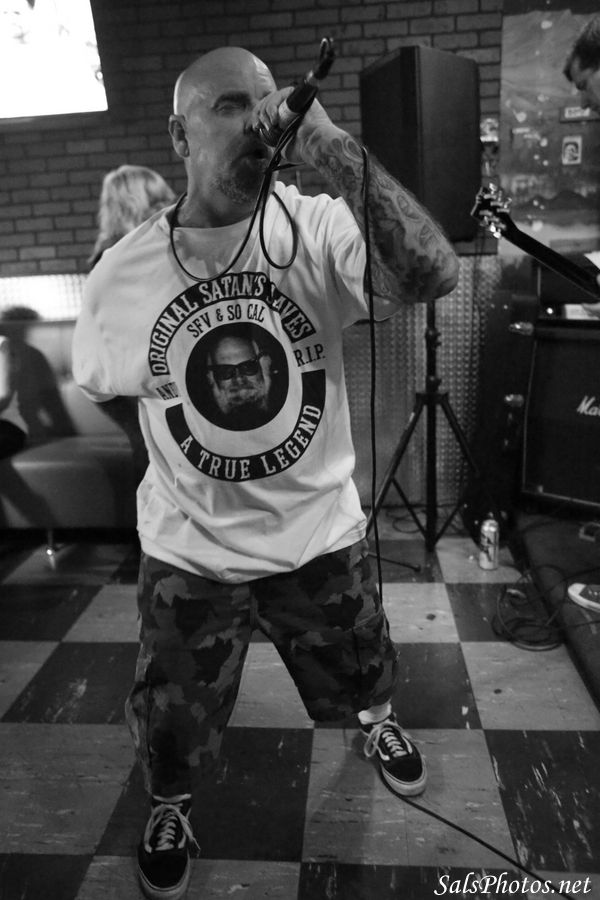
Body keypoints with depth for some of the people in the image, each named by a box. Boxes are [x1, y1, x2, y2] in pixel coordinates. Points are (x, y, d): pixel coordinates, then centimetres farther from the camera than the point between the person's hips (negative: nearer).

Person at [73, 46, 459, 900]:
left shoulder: (315, 228, -14)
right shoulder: (121, 275, -11)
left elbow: (434, 276, -32)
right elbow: (101, 393, 6)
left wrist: (335, 149, -35)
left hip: (323, 532, 1)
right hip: (189, 551, 1)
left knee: (360, 673, 27)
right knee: (171, 723, 20)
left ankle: (377, 721, 65)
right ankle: (169, 810, 56)